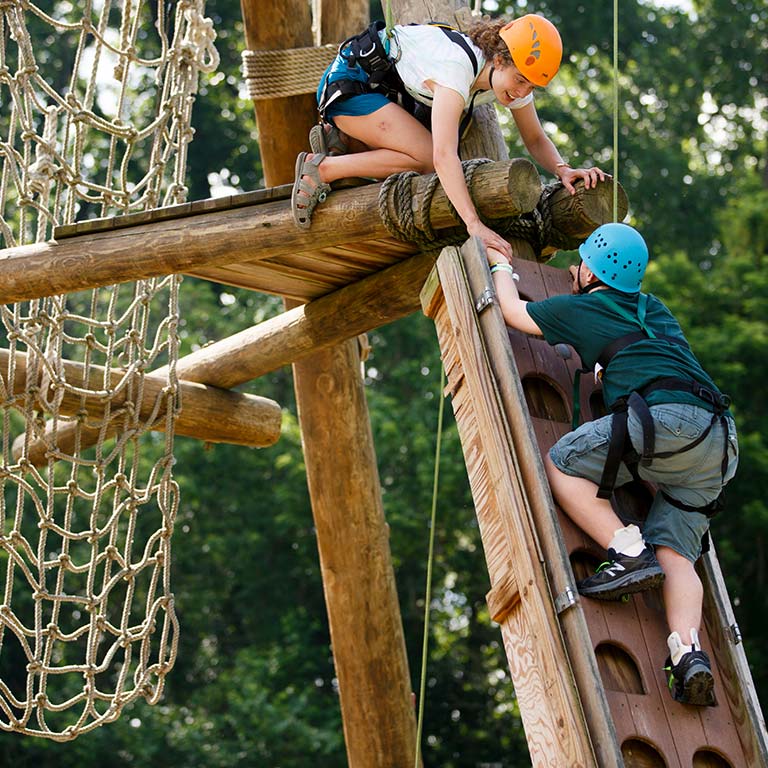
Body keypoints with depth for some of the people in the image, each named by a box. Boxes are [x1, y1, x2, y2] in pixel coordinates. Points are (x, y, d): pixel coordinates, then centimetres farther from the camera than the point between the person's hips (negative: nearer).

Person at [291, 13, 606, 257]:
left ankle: (339, 141, 9)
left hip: (393, 92, 8)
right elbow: (444, 155, -46)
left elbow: (535, 139, 0)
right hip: (350, 82, -8)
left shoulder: (515, 74, -12)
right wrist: (474, 225, -53)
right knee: (427, 157, -23)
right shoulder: (459, 65, -36)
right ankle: (321, 168, -12)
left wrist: (563, 169, -21)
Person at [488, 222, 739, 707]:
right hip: (719, 439, 7)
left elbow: (512, 309, 30)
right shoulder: (652, 307, 32)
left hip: (668, 417, -7)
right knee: (675, 553, 4)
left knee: (560, 463, 7)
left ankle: (629, 552, -10)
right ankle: (689, 651, -19)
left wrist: (501, 265, 48)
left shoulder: (579, 308, 14)